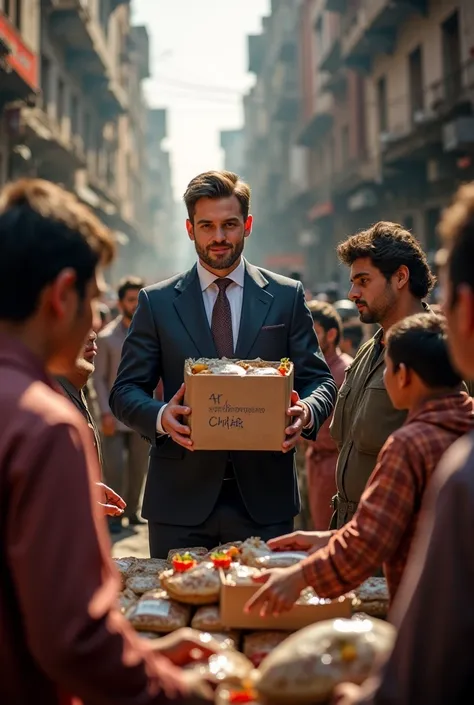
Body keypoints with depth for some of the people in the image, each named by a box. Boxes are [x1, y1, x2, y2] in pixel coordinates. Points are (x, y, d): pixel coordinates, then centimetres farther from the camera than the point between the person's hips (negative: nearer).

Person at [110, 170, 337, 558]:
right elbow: (125, 391, 5)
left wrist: (307, 412, -16)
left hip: (264, 497, 0)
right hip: (180, 499, 0)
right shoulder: (156, 302, 6)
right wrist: (161, 416, -17)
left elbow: (320, 380, 8)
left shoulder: (287, 296, 7)